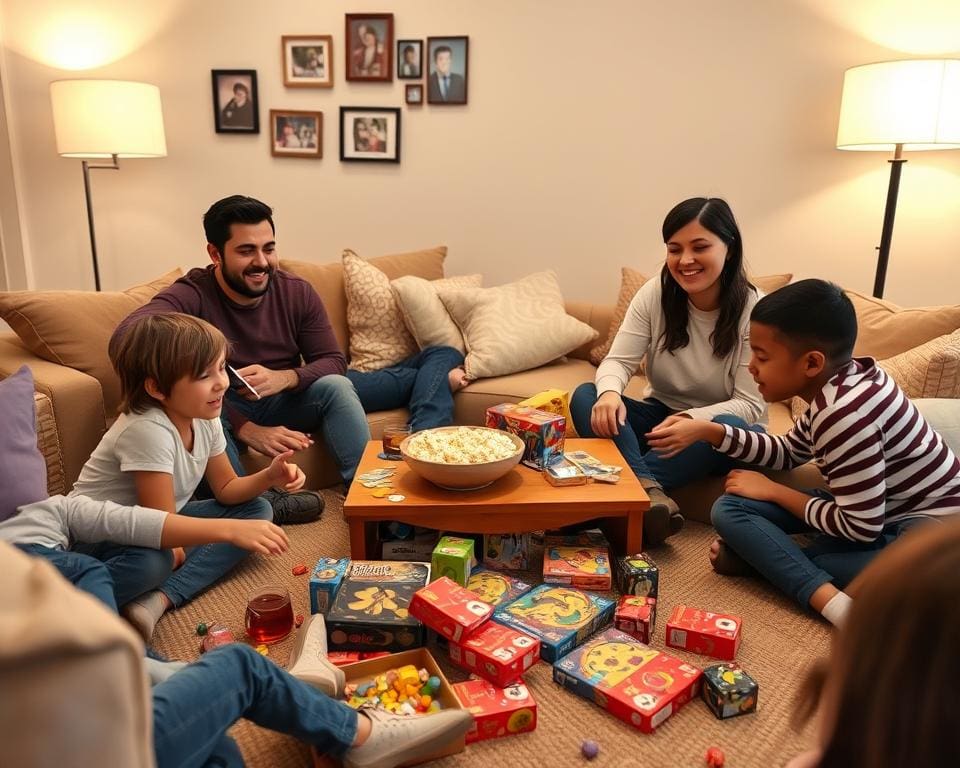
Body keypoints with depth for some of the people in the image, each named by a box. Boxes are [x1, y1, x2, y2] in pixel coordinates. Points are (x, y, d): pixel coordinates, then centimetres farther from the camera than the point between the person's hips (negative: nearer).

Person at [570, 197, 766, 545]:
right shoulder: (654, 294, -8)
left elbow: (751, 404, -18)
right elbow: (618, 361, -12)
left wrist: (691, 419, -36)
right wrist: (610, 392, -37)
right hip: (657, 416, 3)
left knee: (730, 427, -38)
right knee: (585, 396, -23)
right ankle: (649, 490, -42)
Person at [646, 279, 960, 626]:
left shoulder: (844, 413, -28)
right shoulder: (837, 385, 0)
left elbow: (860, 528, -24)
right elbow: (789, 452, 14)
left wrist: (773, 491, -10)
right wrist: (708, 431, 3)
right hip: (878, 509, 8)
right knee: (729, 509, -4)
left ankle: (759, 556, -10)